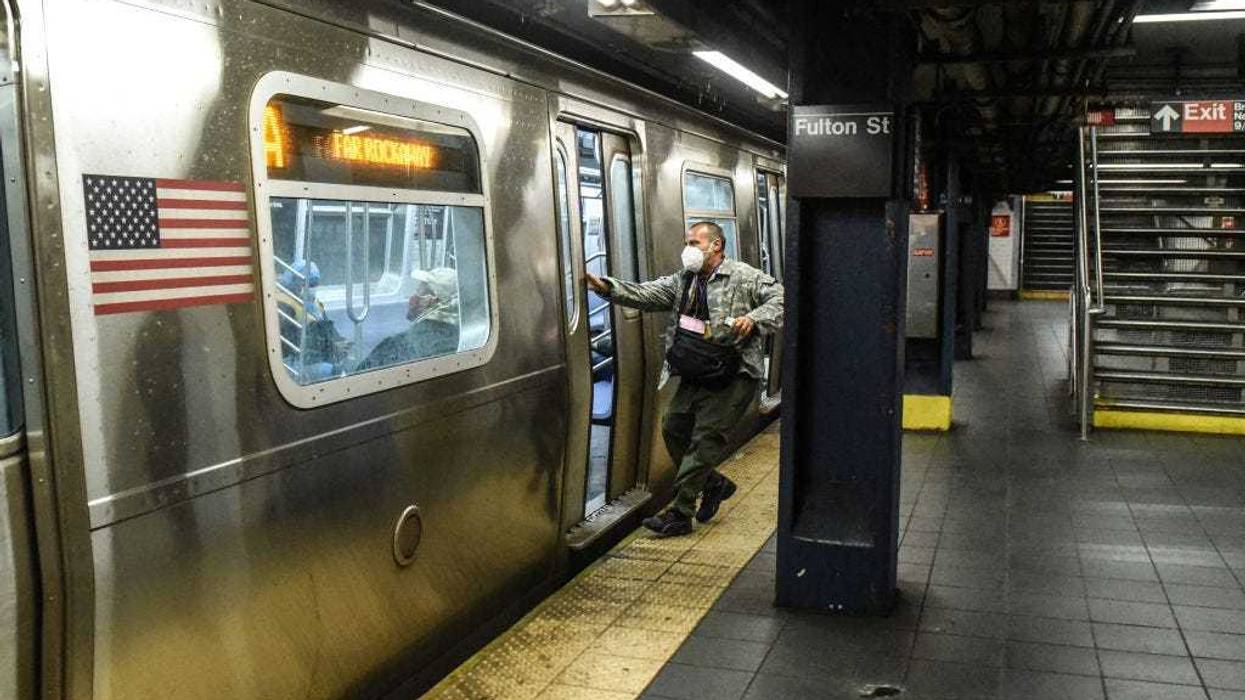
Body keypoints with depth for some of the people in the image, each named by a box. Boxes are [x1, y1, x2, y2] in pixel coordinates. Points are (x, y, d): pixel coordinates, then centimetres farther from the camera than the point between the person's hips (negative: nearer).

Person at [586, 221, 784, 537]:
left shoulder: (744, 277, -4)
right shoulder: (682, 281, 13)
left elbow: (780, 298, -11)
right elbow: (645, 294, 2)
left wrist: (753, 319, -27)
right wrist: (607, 287, -12)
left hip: (733, 378, -7)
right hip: (694, 378, 7)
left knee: (705, 441, -7)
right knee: (673, 430, 8)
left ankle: (680, 514, -1)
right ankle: (715, 484, 29)